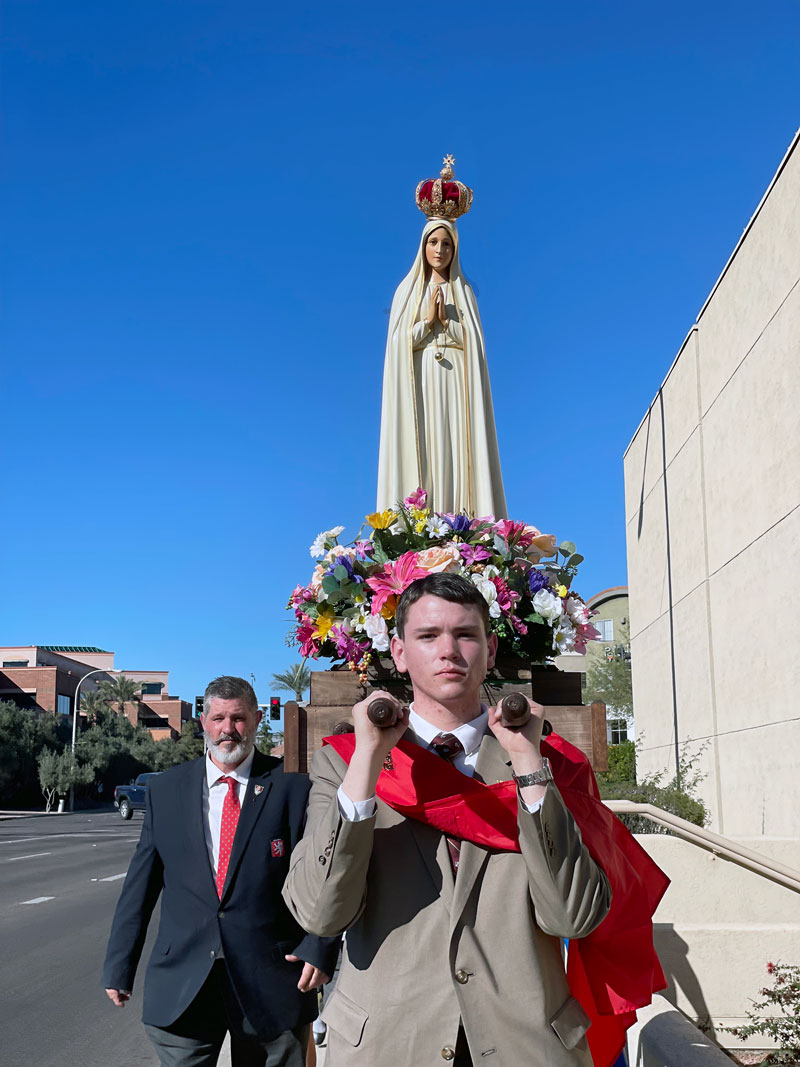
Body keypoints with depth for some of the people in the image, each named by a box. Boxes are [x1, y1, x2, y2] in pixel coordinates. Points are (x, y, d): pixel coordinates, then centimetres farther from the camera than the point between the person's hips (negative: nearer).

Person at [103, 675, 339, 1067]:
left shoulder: (293, 786, -3)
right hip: (180, 985, 2)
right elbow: (141, 882, 7)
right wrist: (119, 966, 6)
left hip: (272, 981, -1)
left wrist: (319, 947, -13)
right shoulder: (165, 789, 5)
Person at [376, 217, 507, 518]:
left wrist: (446, 319, -6)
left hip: (455, 383, 1)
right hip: (420, 382, 0)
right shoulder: (408, 289, 13)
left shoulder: (464, 291, 15)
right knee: (423, 454, -10)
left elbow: (473, 341, 5)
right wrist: (428, 319, -7)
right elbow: (400, 341, 3)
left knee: (456, 454, -9)